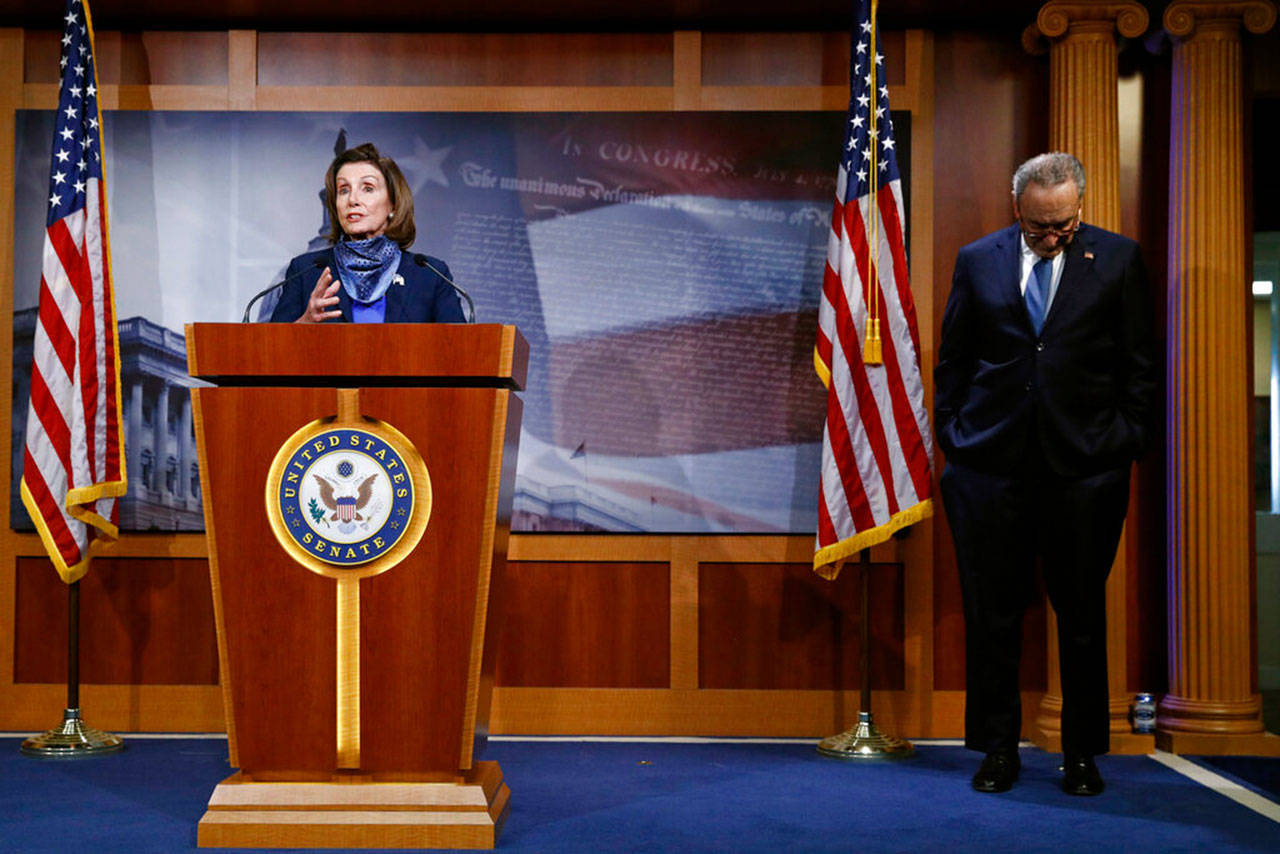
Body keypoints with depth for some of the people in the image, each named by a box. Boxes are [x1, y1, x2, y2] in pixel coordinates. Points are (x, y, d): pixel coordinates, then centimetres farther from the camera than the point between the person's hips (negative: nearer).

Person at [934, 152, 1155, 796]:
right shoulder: (977, 260, 7)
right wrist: (951, 437, 5)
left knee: (1082, 614, 7)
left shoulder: (1118, 259, 4)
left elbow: (1138, 364, 6)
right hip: (992, 464, 1)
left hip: (1085, 465, -1)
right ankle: (998, 748, 19)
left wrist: (1127, 444, 0)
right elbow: (952, 361, 11)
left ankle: (1083, 752, 21)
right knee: (992, 614, 6)